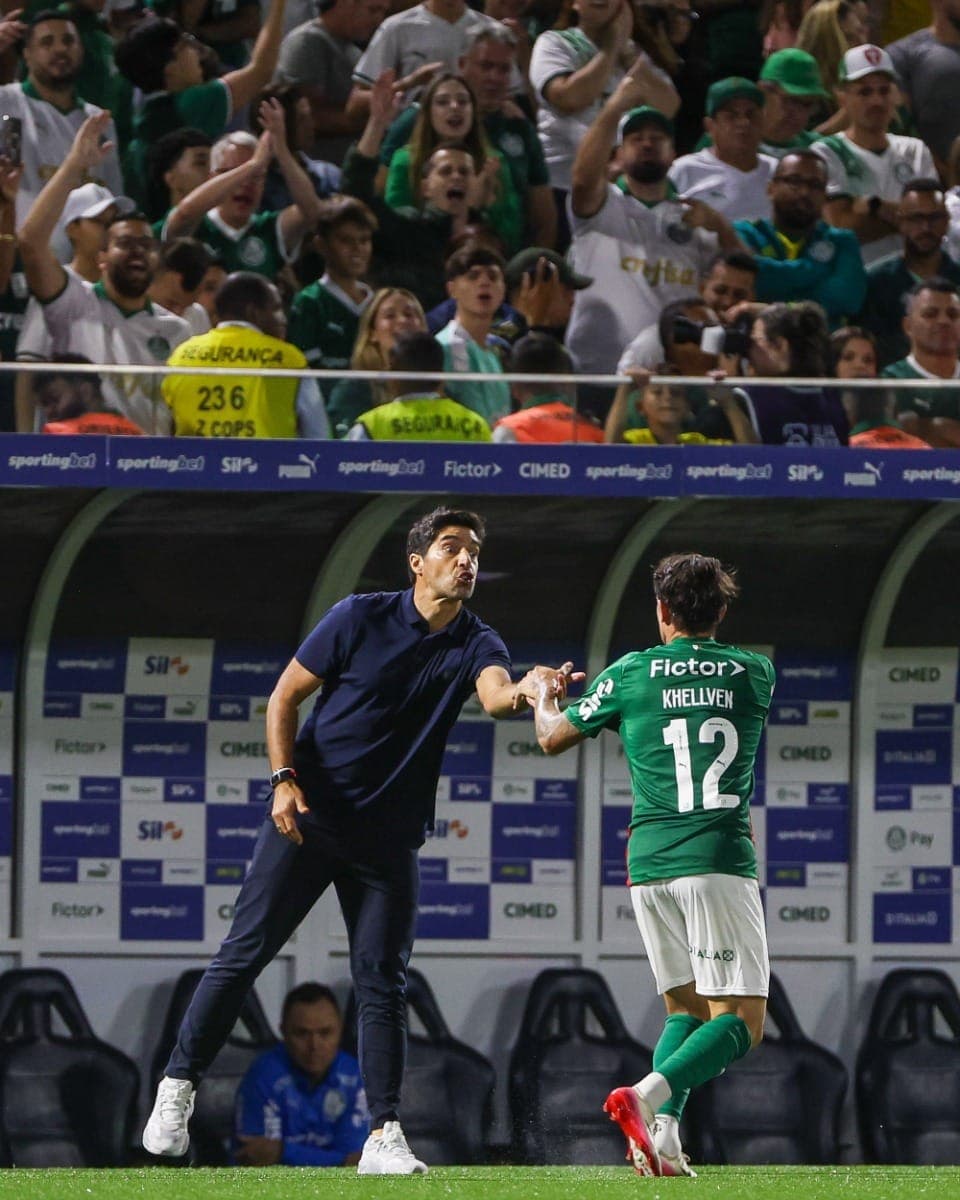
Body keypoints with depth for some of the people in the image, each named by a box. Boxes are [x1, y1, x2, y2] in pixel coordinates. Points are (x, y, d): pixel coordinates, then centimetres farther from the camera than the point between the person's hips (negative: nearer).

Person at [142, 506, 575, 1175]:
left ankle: (385, 1137, -1)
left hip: (388, 840, 2)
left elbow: (497, 693, -24)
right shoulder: (361, 618, -5)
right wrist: (285, 780, -12)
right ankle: (178, 1087, 9)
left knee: (383, 982, -2)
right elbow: (286, 697, 1)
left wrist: (522, 693, -48)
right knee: (245, 953, -2)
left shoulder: (475, 644, -1)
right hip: (308, 817, -2)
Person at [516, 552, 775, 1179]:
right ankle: (649, 1096, -30)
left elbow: (553, 738, 17)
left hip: (649, 862, 3)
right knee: (740, 1020, -5)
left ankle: (664, 1130, -4)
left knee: (687, 1008, 17)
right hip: (720, 860, -3)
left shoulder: (630, 674, 5)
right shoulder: (755, 673, 6)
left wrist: (541, 692, 39)